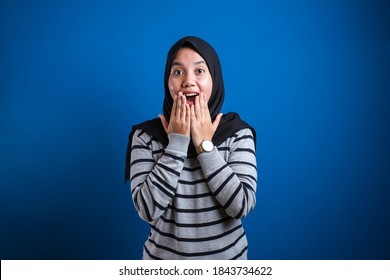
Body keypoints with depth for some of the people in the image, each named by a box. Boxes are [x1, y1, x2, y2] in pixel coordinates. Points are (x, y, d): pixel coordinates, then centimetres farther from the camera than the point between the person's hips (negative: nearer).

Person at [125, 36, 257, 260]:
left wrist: (205, 145, -21)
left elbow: (242, 206, -19)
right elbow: (148, 210, -20)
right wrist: (176, 143, -22)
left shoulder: (238, 132, -11)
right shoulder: (146, 135, -11)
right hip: (164, 256, 0)